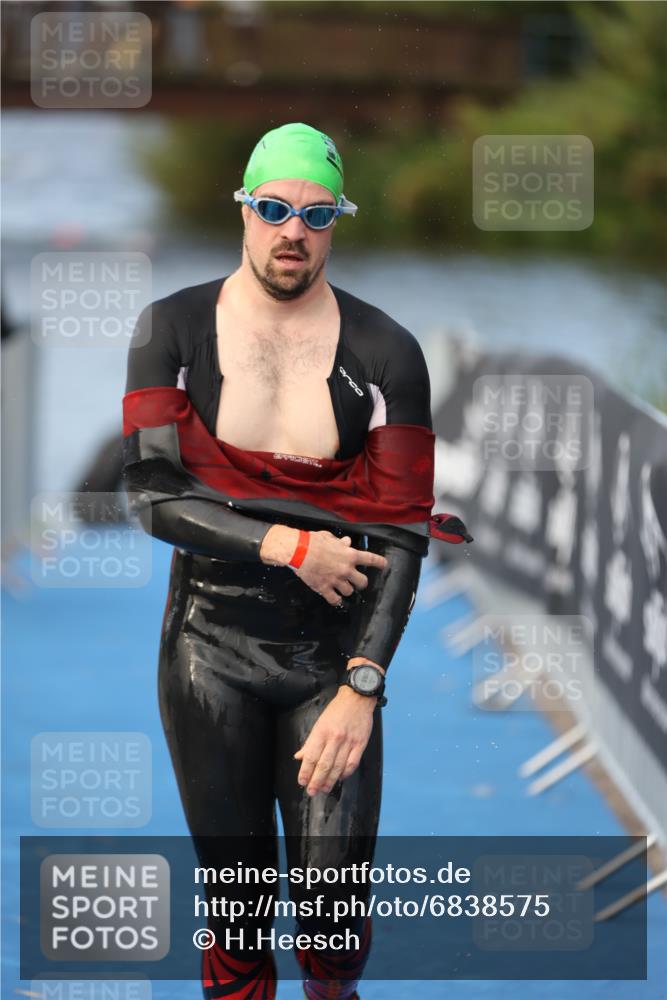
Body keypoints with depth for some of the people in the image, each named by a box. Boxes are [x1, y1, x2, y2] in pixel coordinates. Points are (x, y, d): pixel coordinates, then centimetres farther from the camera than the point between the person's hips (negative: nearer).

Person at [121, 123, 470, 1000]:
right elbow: (154, 497, -7)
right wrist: (289, 546, -17)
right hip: (210, 649, 1)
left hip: (333, 654, -1)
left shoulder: (384, 355, -3)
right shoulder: (174, 330, 0)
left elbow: (402, 535, -6)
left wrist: (362, 688, -16)